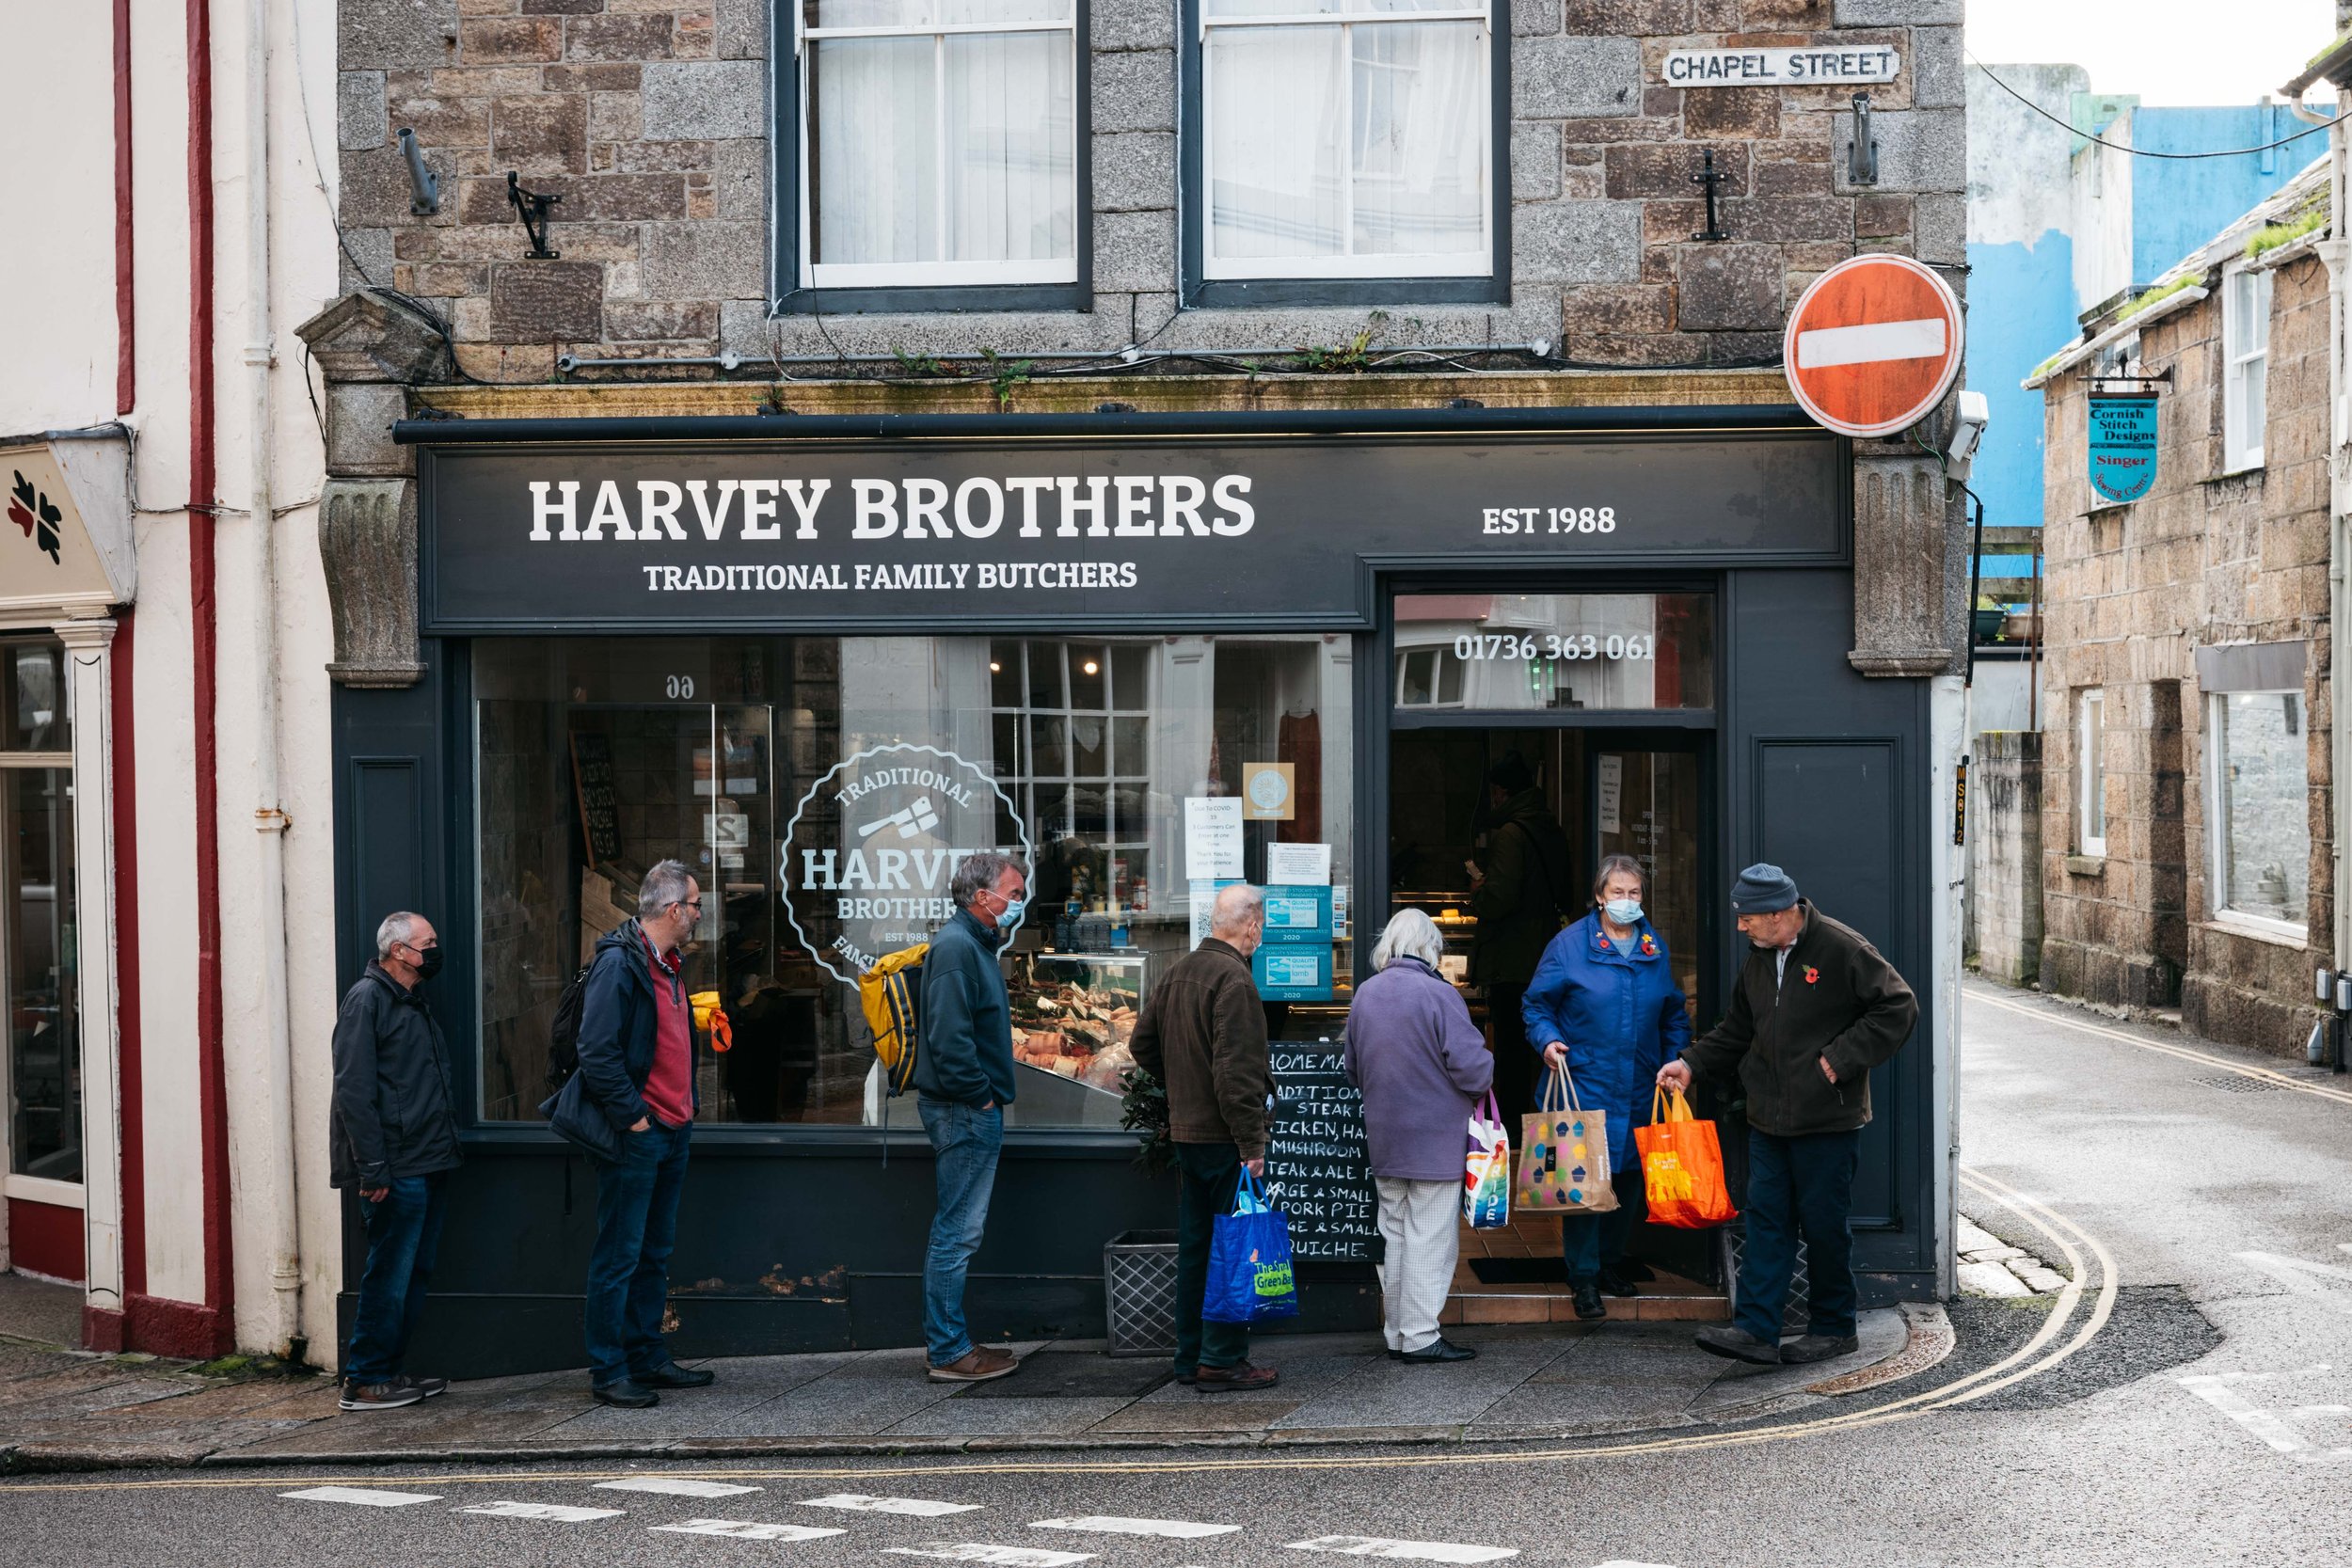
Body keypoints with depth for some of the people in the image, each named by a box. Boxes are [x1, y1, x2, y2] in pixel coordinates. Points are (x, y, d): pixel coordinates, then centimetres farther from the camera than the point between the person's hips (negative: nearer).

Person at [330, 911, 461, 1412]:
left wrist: (445, 1149, 16)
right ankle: (364, 1382, 2)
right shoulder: (366, 999, -10)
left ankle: (390, 1370, 21)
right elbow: (354, 1090, -17)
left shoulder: (414, 1005, 19)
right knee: (388, 1274, -5)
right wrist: (372, 1169, -20)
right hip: (396, 1171, -9)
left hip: (427, 1165, 9)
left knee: (415, 1275, 12)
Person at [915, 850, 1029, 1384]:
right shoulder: (956, 946, -16)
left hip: (973, 1111, 11)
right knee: (958, 1232, -5)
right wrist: (980, 1096, -18)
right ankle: (949, 1353, 0)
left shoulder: (975, 945, 17)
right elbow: (949, 1037, -24)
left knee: (955, 1230, 15)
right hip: (965, 1112, -11)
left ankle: (946, 1341, 23)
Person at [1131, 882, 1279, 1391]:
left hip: (1186, 1132, 9)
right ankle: (1222, 1360, -1)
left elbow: (1143, 1044, 19)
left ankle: (1190, 1357, 20)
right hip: (1223, 1135, -9)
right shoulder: (1234, 981, -18)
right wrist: (1252, 1144, -20)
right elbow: (1236, 1072, -22)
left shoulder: (1178, 972, 11)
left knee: (1194, 1247, 14)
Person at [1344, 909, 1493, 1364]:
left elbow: (1353, 1069, 14)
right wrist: (1481, 1085, 3)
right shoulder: (1438, 994, -15)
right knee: (1430, 1235, -1)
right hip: (1435, 1137, -6)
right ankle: (1420, 1336, 1)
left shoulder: (1365, 994, 5)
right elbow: (1472, 1066, -18)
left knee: (1393, 1233, 14)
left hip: (1383, 1137, 6)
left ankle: (1396, 1333, 19)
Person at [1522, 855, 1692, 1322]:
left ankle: (1611, 1260, 26)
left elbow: (1674, 1015, 20)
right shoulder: (1569, 945, -2)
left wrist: (1676, 1060, 7)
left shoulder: (1656, 948, 11)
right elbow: (1538, 1003, 2)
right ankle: (1584, 1276, 1)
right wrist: (1548, 1041, -14)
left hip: (1640, 1088, 5)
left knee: (1630, 1176, 10)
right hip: (1584, 1080, -4)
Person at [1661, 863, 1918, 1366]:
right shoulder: (1759, 958, 12)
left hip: (1827, 1119, -7)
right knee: (1766, 1218, 3)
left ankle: (1833, 1328, 17)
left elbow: (1899, 1007, -12)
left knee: (1823, 1223, 2)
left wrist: (1841, 1059, -16)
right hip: (1769, 1118, 7)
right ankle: (1756, 1329, 2)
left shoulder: (1841, 949, -12)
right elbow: (1738, 1029, 21)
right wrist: (1693, 1063, 7)